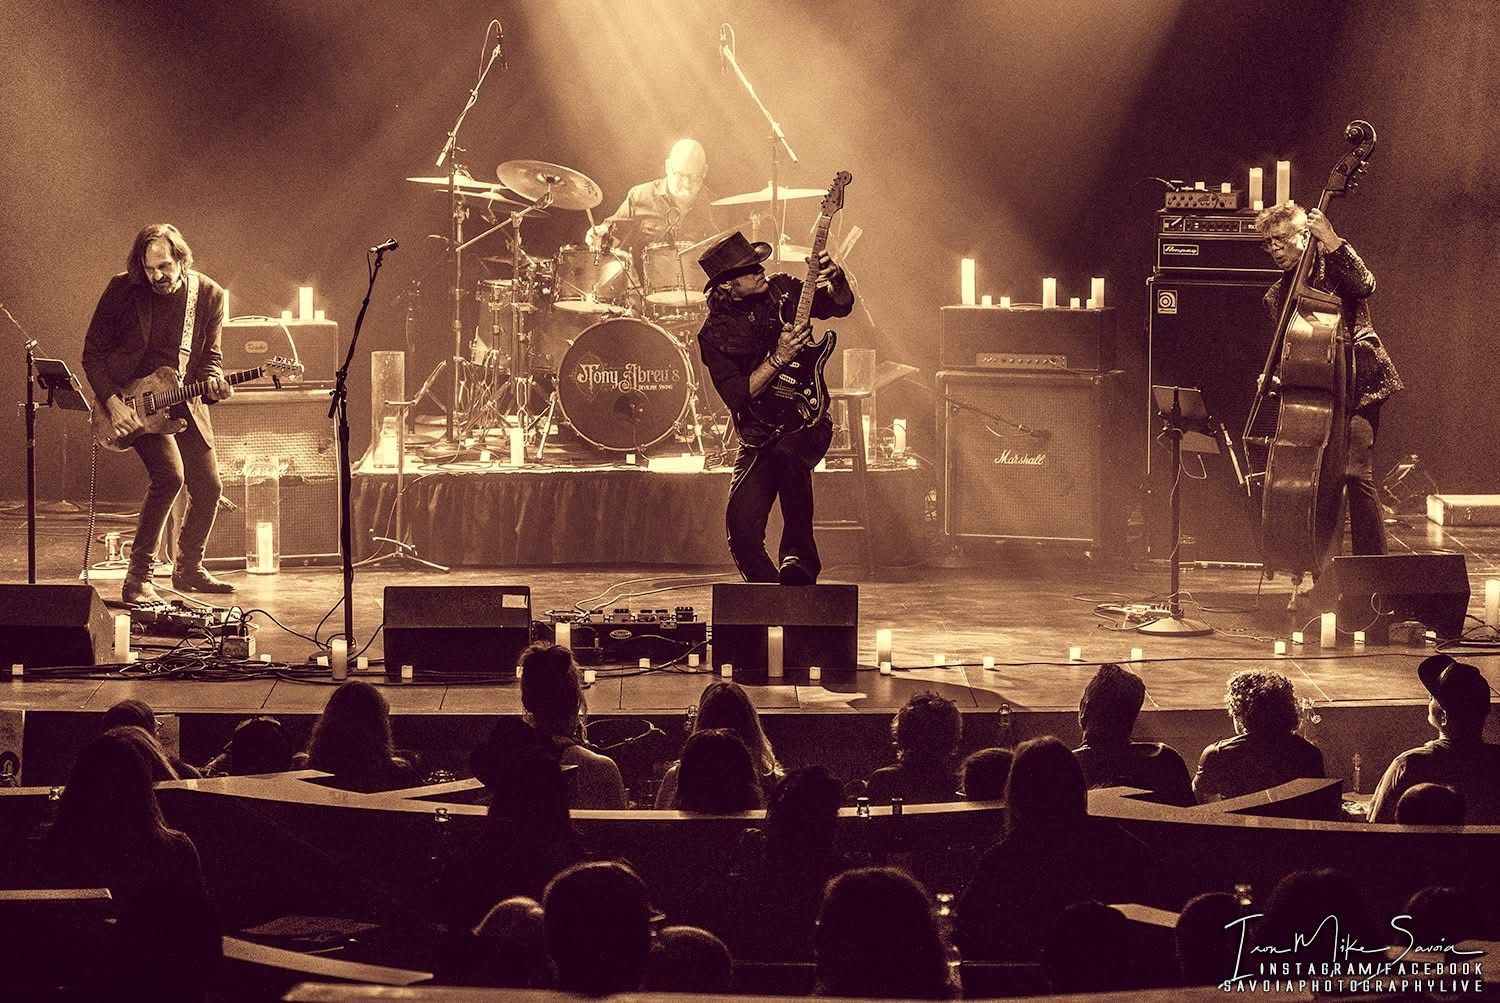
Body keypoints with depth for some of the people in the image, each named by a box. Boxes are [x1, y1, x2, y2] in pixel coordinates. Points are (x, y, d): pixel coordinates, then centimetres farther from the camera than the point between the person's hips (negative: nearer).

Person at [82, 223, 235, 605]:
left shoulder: (209, 294, -3)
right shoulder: (122, 290, -12)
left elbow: (210, 355, 8)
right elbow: (92, 353, -4)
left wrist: (211, 380, -15)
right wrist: (112, 403, -16)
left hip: (183, 399, 5)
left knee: (208, 487, 5)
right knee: (170, 473, -25)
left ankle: (188, 569, 31)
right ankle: (138, 579, -17)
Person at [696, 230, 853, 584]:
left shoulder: (783, 290, 2)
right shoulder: (714, 335, -5)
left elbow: (841, 305, 7)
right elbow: (737, 396, -14)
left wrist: (836, 279, -16)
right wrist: (778, 358, -24)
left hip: (808, 424, 0)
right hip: (758, 439, 0)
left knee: (786, 453, -37)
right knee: (741, 529, -16)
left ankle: (799, 556, -31)